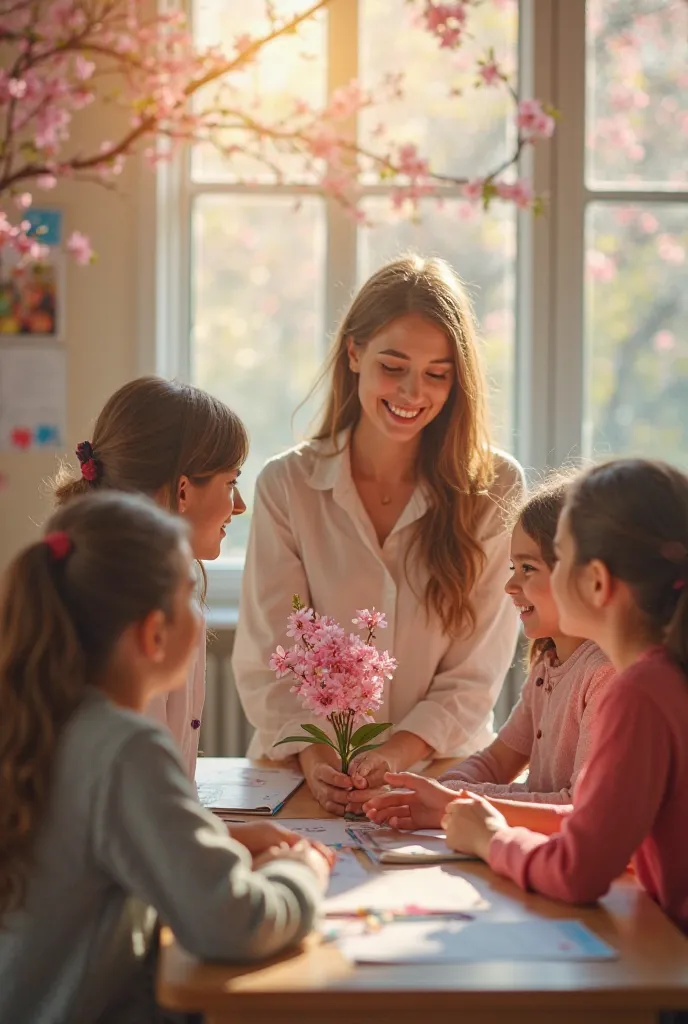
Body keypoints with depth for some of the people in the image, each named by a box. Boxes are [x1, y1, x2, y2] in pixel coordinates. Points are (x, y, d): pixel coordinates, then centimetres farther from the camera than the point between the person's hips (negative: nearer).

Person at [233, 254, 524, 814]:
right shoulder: (287, 485, 2)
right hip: (300, 774, 0)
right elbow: (266, 661, -1)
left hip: (438, 771, 0)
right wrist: (314, 759, -19)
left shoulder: (495, 489, 1)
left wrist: (396, 756, -17)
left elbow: (476, 672, -1)